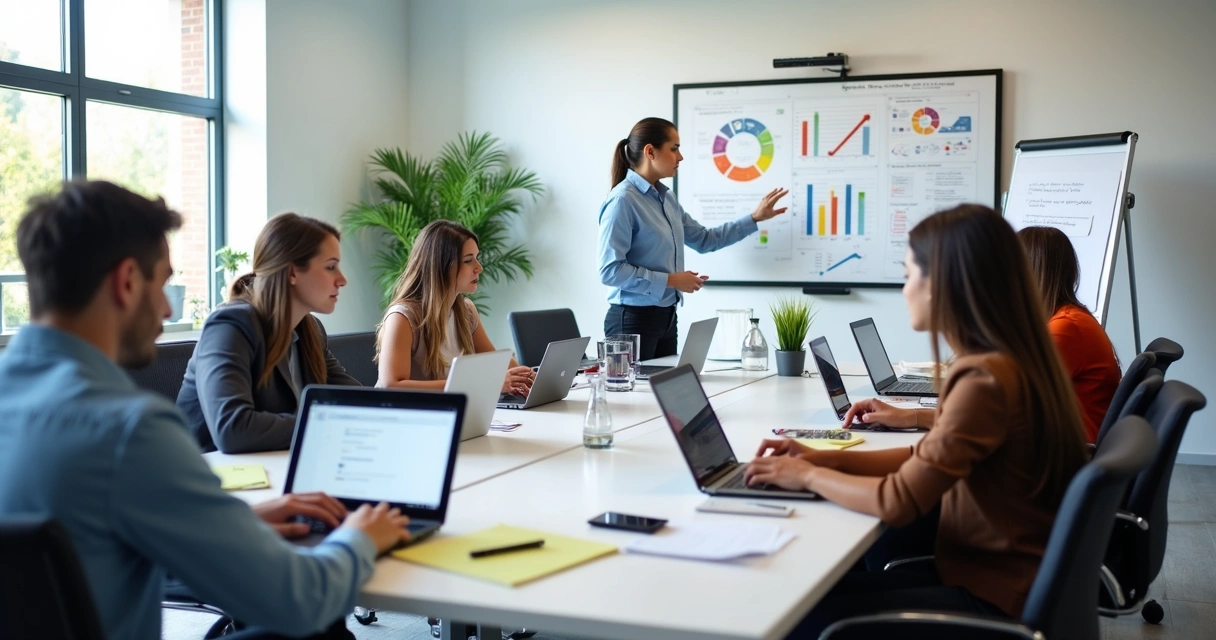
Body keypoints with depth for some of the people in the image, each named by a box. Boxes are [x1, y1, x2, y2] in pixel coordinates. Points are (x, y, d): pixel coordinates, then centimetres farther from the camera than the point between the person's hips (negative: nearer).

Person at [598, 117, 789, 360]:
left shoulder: (666, 198, 10)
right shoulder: (622, 201, -16)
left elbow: (704, 240, 23)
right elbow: (611, 270, -20)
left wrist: (755, 218, 18)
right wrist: (671, 280, -17)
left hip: (666, 317, 9)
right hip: (633, 319, -9)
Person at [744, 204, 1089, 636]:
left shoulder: (985, 378, -26)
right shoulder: (1008, 360, 5)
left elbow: (899, 503, -24)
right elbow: (930, 458, 13)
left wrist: (809, 477, -8)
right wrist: (826, 459, 4)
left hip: (997, 600, -9)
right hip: (1005, 576, 9)